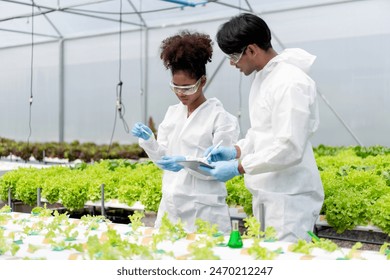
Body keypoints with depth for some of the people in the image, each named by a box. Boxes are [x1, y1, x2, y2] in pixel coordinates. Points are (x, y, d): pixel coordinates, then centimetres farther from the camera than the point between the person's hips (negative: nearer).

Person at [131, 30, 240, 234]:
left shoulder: (221, 117, -8)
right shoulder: (172, 113, 10)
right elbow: (162, 159, 12)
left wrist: (186, 163, -24)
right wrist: (148, 140, -6)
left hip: (203, 210, -5)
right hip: (170, 205, 5)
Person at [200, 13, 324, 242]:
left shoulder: (290, 82, -18)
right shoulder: (262, 78, 12)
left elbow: (289, 148, -24)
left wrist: (238, 167, -20)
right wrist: (236, 150, 8)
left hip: (290, 198, -9)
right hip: (265, 194, 10)